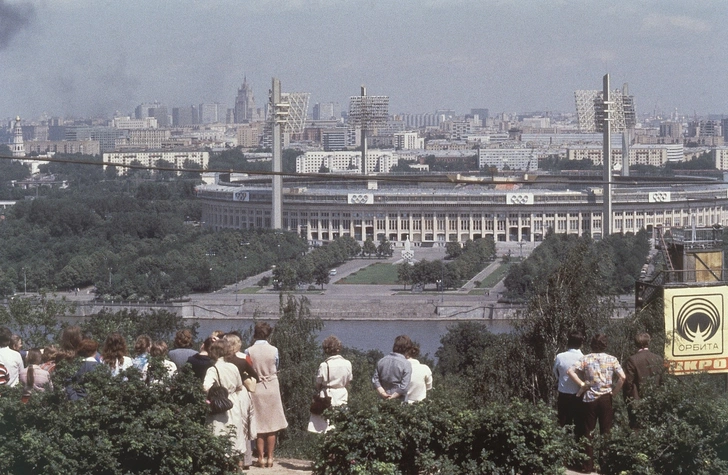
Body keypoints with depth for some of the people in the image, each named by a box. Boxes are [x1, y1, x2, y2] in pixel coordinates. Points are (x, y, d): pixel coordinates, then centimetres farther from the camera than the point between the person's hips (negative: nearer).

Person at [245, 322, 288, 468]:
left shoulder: (249, 351, -9)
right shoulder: (274, 350, -7)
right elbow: (276, 369, 6)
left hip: (256, 389, -1)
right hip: (272, 389, 1)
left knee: (259, 426, 6)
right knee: (271, 425, 8)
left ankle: (261, 458, 6)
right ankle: (270, 458, 9)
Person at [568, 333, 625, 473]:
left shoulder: (586, 359, -2)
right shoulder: (611, 359, -2)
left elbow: (570, 371, -14)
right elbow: (622, 377, -13)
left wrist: (582, 385, -7)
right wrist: (614, 391, -2)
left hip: (590, 399, 0)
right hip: (606, 398, 0)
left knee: (589, 432, 9)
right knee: (606, 432, 7)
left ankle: (589, 464, 9)